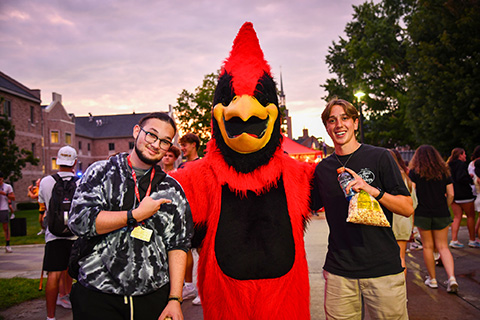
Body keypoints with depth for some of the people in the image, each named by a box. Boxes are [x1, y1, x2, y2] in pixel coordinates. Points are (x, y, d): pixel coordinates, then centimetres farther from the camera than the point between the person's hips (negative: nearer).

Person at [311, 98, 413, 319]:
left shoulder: (379, 157, 0)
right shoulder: (323, 168, 9)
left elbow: (407, 208, -3)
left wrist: (374, 191, -18)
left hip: (383, 268, -2)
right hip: (338, 270, 2)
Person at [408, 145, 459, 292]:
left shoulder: (414, 172, -4)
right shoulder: (444, 171, 3)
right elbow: (451, 194, 1)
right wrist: (445, 208, 15)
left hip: (422, 214, -2)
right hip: (441, 214, 2)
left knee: (428, 246, 9)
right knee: (443, 247, 8)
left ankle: (432, 279, 18)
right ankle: (451, 277, -7)